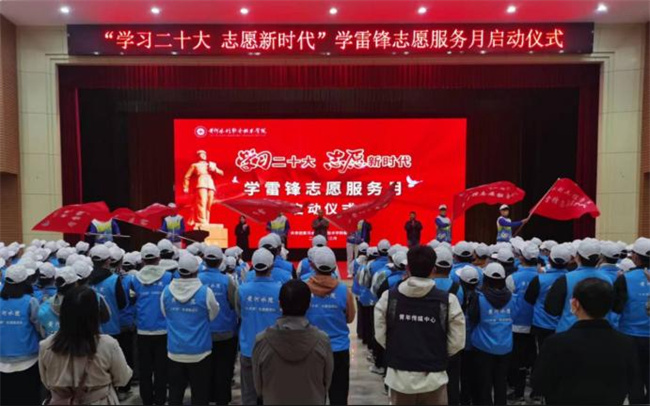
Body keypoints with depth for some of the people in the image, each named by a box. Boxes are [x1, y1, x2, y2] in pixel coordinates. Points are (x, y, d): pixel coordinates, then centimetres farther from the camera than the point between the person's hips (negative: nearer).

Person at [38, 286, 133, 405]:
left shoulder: (45, 346, -19)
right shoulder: (108, 345, -27)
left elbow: (46, 383, -1)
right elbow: (122, 380, -11)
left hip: (60, 402, 2)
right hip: (101, 402, -1)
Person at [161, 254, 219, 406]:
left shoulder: (166, 291, -6)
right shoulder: (205, 292, -16)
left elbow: (165, 315, 9)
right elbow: (213, 315, -1)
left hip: (174, 351, 3)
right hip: (199, 351, -3)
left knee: (175, 392, 16)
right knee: (200, 393, 10)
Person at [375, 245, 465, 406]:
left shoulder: (388, 297, -8)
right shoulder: (448, 301, -12)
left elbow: (380, 336, -2)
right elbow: (457, 343, -6)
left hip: (399, 377, 2)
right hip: (433, 378, -1)